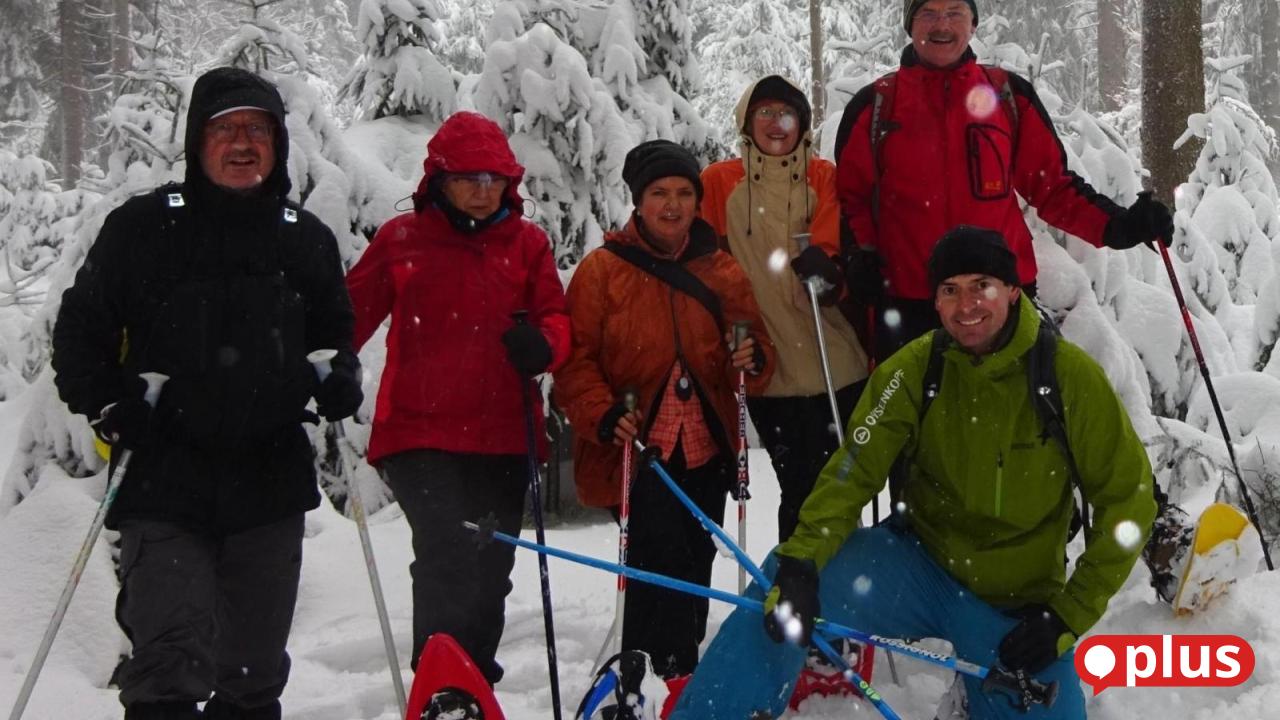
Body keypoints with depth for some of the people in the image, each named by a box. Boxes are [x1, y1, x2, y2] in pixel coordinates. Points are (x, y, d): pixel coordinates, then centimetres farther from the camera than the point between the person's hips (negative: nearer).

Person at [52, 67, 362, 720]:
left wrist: (339, 378, 2)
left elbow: (334, 331, 22)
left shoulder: (307, 239, 8)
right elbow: (81, 328, 4)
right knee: (170, 659, -14)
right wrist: (106, 406, -9)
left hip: (271, 484, 4)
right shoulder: (143, 226, -1)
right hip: (163, 478, -3)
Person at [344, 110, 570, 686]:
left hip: (503, 437, 3)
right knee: (448, 554, -19)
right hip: (420, 433, -3)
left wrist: (542, 345, -16)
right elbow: (351, 314, 6)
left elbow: (555, 313, 7)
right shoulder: (401, 239, 5)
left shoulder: (527, 242, 11)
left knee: (489, 572, 11)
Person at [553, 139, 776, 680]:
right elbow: (575, 359, -5)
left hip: (705, 452, 5)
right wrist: (602, 415, -20)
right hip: (636, 449, -4)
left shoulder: (723, 273, 10)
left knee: (694, 572, 13)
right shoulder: (602, 270, -1)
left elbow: (757, 349, 13)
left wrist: (752, 362, -11)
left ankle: (677, 672, 31)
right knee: (662, 564, -18)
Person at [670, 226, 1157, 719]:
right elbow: (854, 470, -15)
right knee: (789, 588, -24)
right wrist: (801, 558, -32)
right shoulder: (913, 370, -9)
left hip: (1020, 607, 0)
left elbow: (1126, 499, -7)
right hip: (922, 567, 0)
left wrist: (1071, 614, -11)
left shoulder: (1070, 376, -13)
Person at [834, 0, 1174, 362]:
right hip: (907, 303, -1)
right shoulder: (875, 104, 6)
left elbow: (1051, 182, 10)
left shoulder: (1009, 94, 8)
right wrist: (860, 257, -7)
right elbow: (851, 195, 11)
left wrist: (1116, 226, -4)